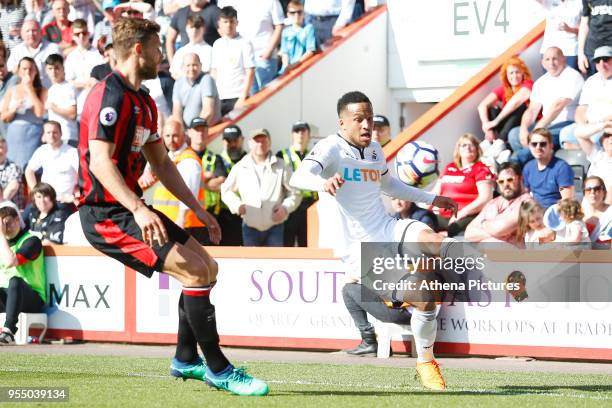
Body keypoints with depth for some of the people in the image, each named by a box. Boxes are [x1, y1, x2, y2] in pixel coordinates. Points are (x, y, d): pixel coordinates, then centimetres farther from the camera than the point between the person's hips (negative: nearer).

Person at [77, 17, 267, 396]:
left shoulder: (143, 102, 16)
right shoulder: (110, 96, -16)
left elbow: (161, 162, 24)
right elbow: (99, 162, -26)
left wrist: (198, 209, 18)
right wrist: (138, 210, -36)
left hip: (130, 206, 11)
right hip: (105, 212, -11)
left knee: (207, 267, 13)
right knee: (195, 271, -18)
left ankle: (186, 359, 24)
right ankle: (217, 369, -10)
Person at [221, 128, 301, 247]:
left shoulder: (281, 167, -2)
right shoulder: (240, 168, 1)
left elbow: (295, 193, 4)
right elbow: (226, 190, 14)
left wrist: (286, 207, -13)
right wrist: (236, 205, -4)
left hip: (274, 227, -1)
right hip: (250, 227, 1)